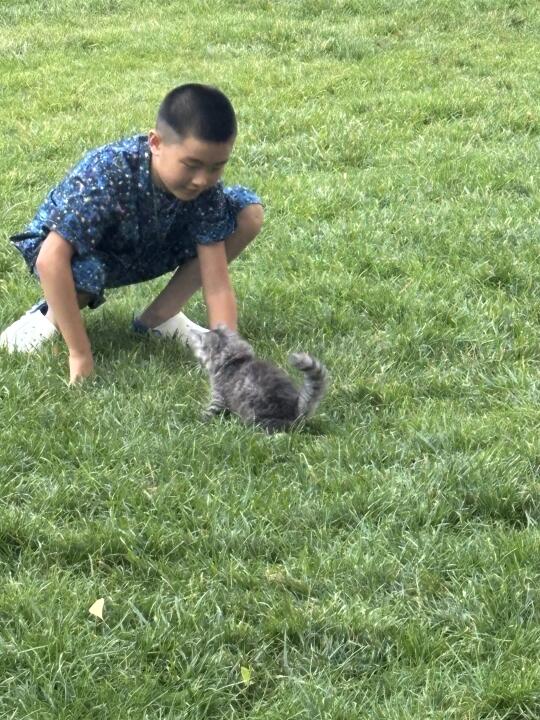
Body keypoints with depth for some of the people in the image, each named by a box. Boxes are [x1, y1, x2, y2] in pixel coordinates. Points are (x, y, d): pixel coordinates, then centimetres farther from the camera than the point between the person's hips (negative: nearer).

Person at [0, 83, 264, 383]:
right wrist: (80, 356, -44)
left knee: (249, 214, -13)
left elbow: (217, 282, -24)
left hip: (148, 251, 5)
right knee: (81, 270, -42)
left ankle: (161, 316, -2)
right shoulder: (108, 174, -39)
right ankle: (53, 315, -5)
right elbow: (50, 260, -44)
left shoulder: (206, 189, -26)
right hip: (79, 247, -5)